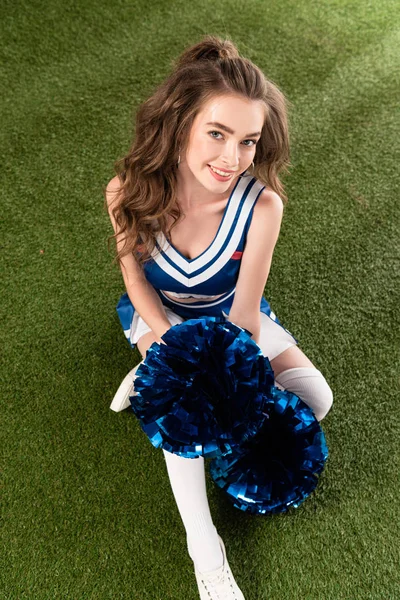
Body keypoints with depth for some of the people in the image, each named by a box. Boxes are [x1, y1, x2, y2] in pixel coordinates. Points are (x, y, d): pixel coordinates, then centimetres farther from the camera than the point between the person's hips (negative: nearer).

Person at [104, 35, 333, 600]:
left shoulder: (261, 204, -34)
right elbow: (135, 276, -11)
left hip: (227, 314, 1)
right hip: (159, 311, -1)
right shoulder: (129, 191, -30)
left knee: (314, 398, -11)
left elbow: (243, 315, -25)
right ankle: (205, 552, -13)